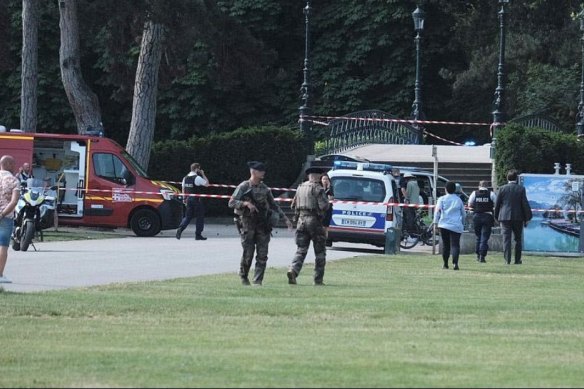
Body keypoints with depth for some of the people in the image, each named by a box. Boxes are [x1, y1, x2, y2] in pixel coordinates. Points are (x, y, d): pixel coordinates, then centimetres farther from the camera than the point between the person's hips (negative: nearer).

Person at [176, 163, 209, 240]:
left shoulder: (185, 178, 9)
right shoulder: (197, 178, -13)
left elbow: (183, 189, 14)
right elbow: (207, 183, -6)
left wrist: (184, 199, 22)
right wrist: (203, 174, 0)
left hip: (189, 199, 6)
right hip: (197, 199, -6)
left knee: (188, 216, 11)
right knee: (200, 217, 5)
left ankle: (180, 229, -13)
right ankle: (198, 235, 6)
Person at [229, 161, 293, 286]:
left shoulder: (264, 189, 11)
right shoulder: (243, 187, -4)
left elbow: (273, 205, 20)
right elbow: (231, 203, -10)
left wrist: (285, 218, 15)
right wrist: (246, 203, -26)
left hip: (262, 224, 4)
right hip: (247, 224, -4)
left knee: (262, 255, -4)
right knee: (248, 253, -4)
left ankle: (258, 280, -1)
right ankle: (243, 276, 19)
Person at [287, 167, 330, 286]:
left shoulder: (300, 188, 12)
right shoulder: (317, 188, -9)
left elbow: (294, 206, 17)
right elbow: (324, 206, -17)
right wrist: (326, 200, 3)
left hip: (301, 220, 5)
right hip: (314, 221, -5)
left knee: (301, 250, 3)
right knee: (320, 252, 6)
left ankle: (293, 270, -21)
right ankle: (318, 279, 5)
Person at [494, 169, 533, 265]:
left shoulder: (502, 189, -1)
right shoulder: (521, 189, -3)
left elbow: (497, 203, 3)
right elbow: (525, 204, -3)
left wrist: (496, 217, 12)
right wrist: (527, 217, 4)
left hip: (505, 217, 0)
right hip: (518, 217, 0)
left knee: (506, 239, -1)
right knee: (518, 239, 12)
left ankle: (507, 259, -8)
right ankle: (517, 259, 14)